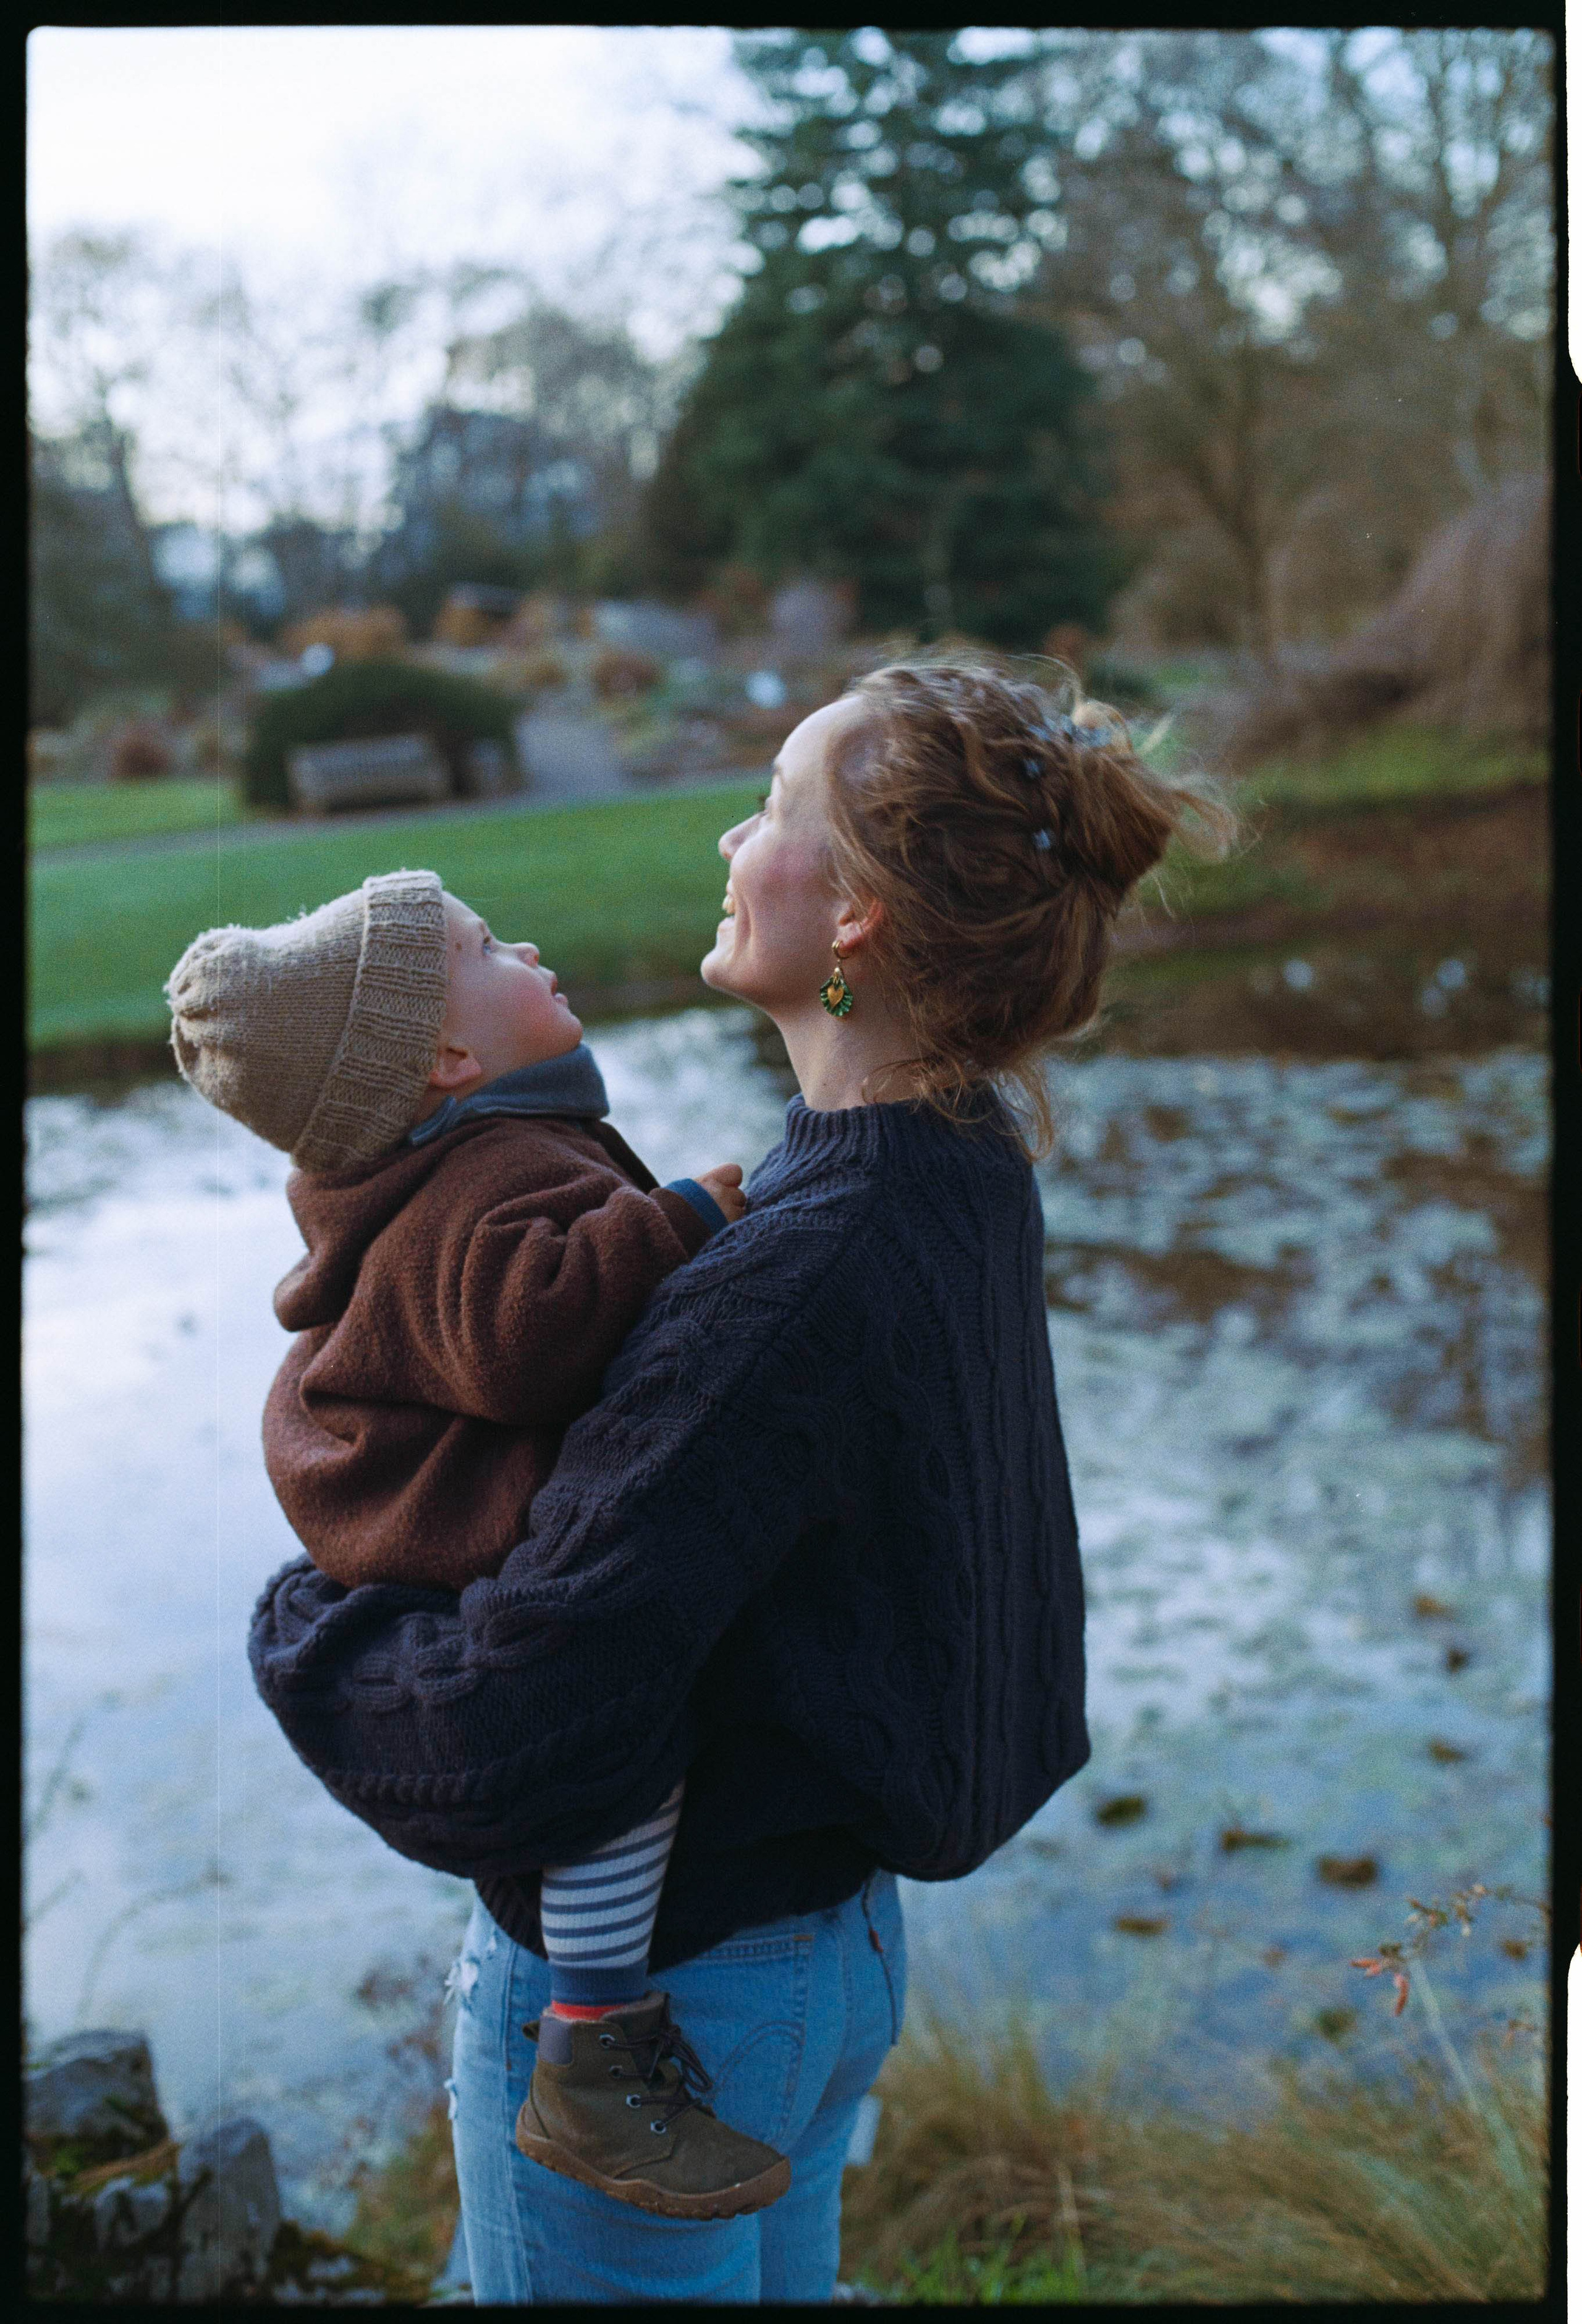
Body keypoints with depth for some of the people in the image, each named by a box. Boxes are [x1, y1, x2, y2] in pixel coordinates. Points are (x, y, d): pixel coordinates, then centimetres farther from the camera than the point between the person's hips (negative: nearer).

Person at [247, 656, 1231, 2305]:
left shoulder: (798, 1287, -33)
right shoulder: (965, 1179, -5)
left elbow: (512, 1748, -33)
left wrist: (300, 1625, -15)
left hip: (641, 1997, -8)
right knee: (776, 2275, 28)